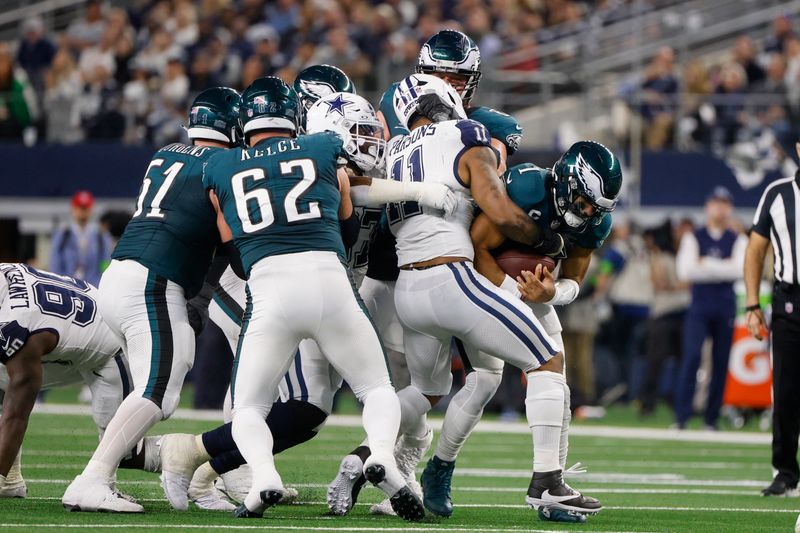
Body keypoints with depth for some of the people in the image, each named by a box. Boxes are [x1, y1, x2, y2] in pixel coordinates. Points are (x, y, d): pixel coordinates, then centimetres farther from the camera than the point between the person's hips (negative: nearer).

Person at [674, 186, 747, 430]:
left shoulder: (738, 240, 11)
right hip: (699, 306, -2)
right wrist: (723, 269, -7)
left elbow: (740, 269, -7)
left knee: (721, 363, 2)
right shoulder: (693, 238, 8)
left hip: (726, 307, 2)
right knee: (691, 355, -15)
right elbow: (685, 271, -6)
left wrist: (707, 265, -10)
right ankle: (682, 416, -17)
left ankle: (711, 418, 9)